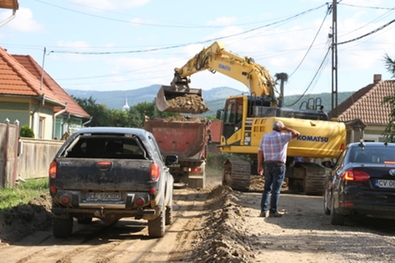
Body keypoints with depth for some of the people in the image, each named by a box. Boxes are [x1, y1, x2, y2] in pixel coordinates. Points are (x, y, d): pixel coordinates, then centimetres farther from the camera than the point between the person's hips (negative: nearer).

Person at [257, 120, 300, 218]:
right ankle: (273, 211, -3)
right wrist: (285, 129, 2)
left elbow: (260, 152, 5)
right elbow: (297, 133, -4)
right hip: (279, 165, -5)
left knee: (267, 188, 10)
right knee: (276, 189, -2)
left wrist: (260, 165, 10)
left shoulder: (265, 137, 8)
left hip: (267, 164, 5)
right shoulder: (282, 136, -6)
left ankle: (263, 210, 4)